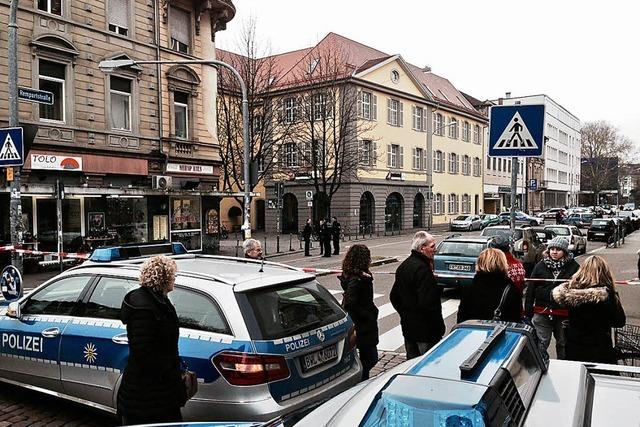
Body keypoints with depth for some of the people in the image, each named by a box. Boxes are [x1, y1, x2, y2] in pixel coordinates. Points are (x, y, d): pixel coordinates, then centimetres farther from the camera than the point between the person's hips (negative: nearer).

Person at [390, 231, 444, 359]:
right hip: (425, 329, -9)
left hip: (408, 327, 9)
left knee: (412, 362, 19)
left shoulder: (403, 266, 9)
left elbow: (394, 297, 15)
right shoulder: (422, 269, -21)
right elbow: (427, 302, -26)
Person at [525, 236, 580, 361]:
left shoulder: (573, 267, -4)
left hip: (564, 314, 0)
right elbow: (530, 290, 1)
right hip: (542, 313, 0)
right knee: (542, 343, 6)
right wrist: (528, 312, -1)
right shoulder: (540, 266, 0)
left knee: (563, 343, 17)